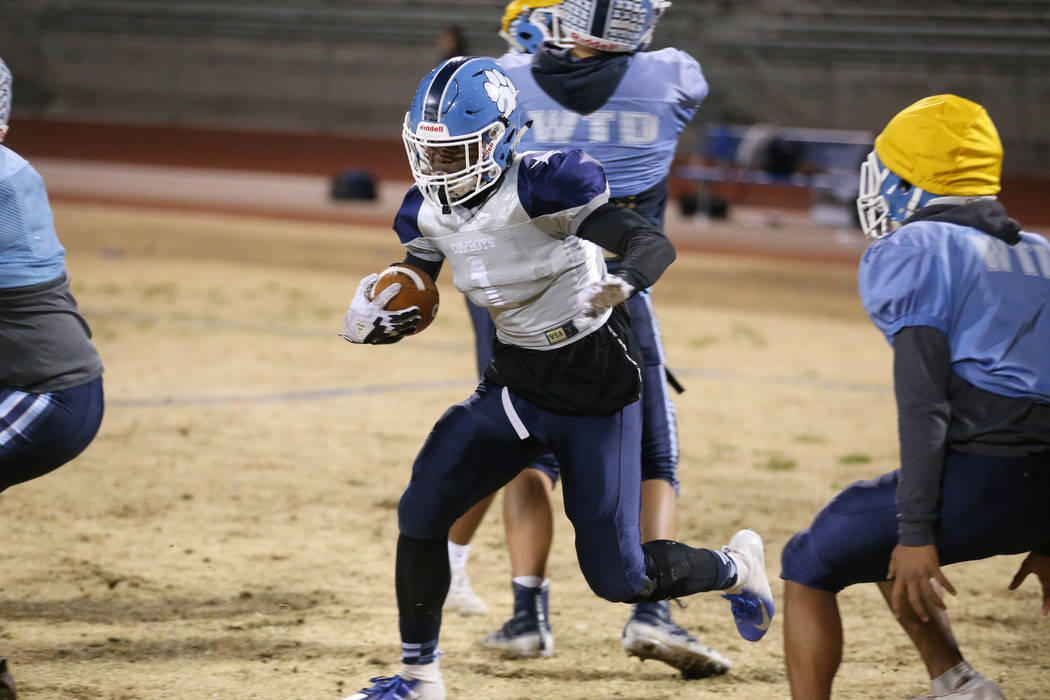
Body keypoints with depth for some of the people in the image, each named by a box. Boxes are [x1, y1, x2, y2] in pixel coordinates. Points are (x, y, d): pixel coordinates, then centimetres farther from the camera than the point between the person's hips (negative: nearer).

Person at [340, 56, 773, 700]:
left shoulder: (541, 186, -24)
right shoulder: (428, 211, -3)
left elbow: (654, 243, -30)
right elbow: (410, 302, 10)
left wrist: (620, 284, -51)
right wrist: (376, 318, -14)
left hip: (597, 387, -6)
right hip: (517, 381, 6)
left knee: (618, 578, -2)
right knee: (422, 512, -9)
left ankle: (735, 568, 30)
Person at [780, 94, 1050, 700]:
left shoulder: (911, 253, 0)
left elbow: (924, 401, -9)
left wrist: (917, 533, -11)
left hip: (978, 478, -7)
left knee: (810, 566, 13)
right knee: (882, 541, 32)